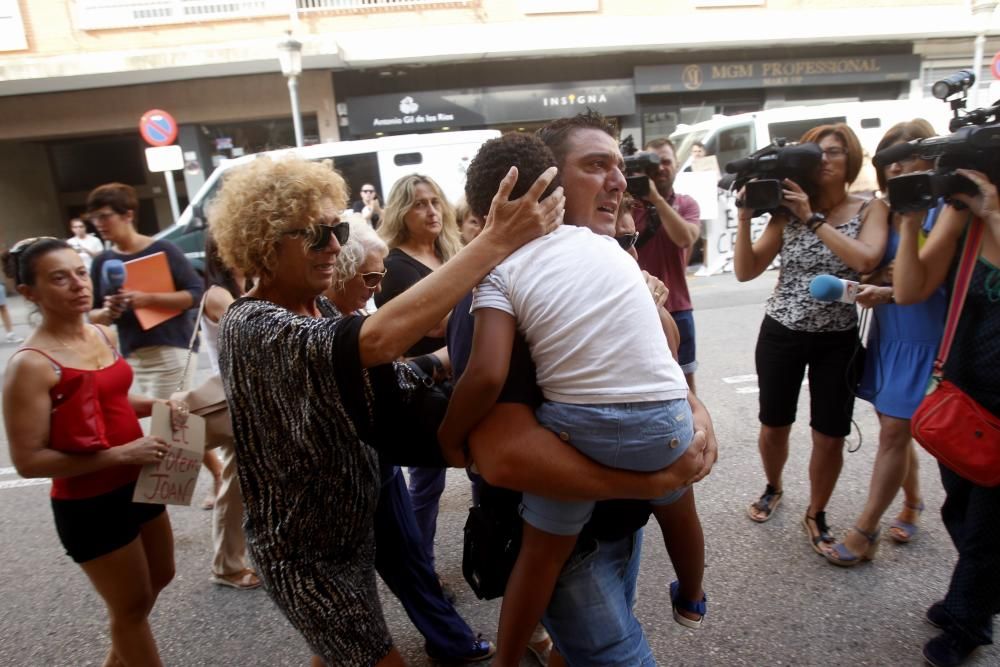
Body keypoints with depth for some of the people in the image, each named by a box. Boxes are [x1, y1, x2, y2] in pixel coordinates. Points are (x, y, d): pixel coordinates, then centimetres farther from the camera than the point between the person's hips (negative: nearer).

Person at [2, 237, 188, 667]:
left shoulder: (105, 335, 1)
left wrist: (158, 405, -3)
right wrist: (121, 454, -27)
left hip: (137, 484, 8)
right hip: (89, 506, -8)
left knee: (161, 577, 27)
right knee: (132, 605, 13)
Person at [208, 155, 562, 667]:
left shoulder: (317, 307, 0)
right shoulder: (251, 327, -28)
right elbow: (378, 340, -46)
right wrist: (496, 241, -44)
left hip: (350, 525, 8)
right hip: (302, 549, -8)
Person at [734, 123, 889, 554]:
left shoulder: (870, 209, -1)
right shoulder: (786, 211, 0)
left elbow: (866, 260, -22)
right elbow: (745, 272, -8)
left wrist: (813, 218, -21)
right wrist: (745, 217, -19)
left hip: (838, 340, 0)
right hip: (780, 334, 1)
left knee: (830, 437, 3)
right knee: (773, 426, 13)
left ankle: (816, 515, 27)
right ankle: (772, 488, 42)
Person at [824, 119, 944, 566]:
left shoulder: (942, 209, -10)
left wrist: (889, 291, -27)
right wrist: (878, 277, -11)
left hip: (922, 338, -6)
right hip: (885, 334, 6)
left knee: (894, 431, -3)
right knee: (894, 427, 16)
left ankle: (863, 532, 7)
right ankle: (912, 503, 39)